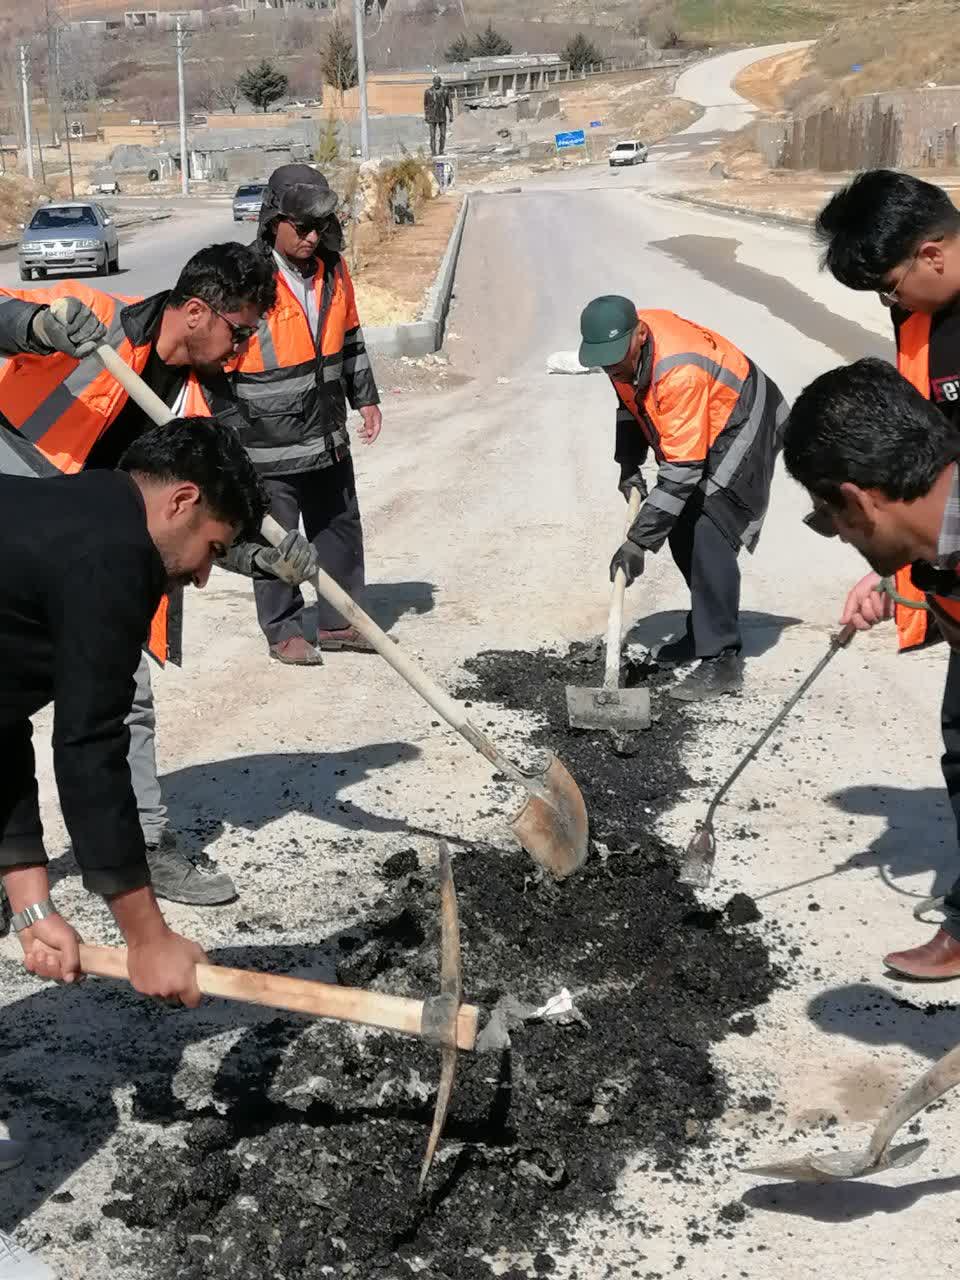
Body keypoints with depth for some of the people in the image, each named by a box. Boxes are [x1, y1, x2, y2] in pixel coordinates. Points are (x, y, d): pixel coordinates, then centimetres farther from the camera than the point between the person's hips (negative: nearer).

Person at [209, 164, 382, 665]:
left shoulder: (333, 270, 2)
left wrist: (365, 397, 17)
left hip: (328, 435, 7)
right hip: (269, 444, -6)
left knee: (340, 528, 15)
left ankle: (338, 621, 29)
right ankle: (284, 630, 19)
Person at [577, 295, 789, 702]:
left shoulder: (679, 373, -39)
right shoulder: (624, 349, -13)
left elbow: (682, 471, -38)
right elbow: (629, 401, 10)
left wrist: (638, 542, -38)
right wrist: (628, 466, 0)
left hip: (742, 428, -9)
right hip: (700, 429, 9)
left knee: (708, 536, -21)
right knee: (680, 531, 11)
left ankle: (722, 659, -19)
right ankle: (705, 631, 29)